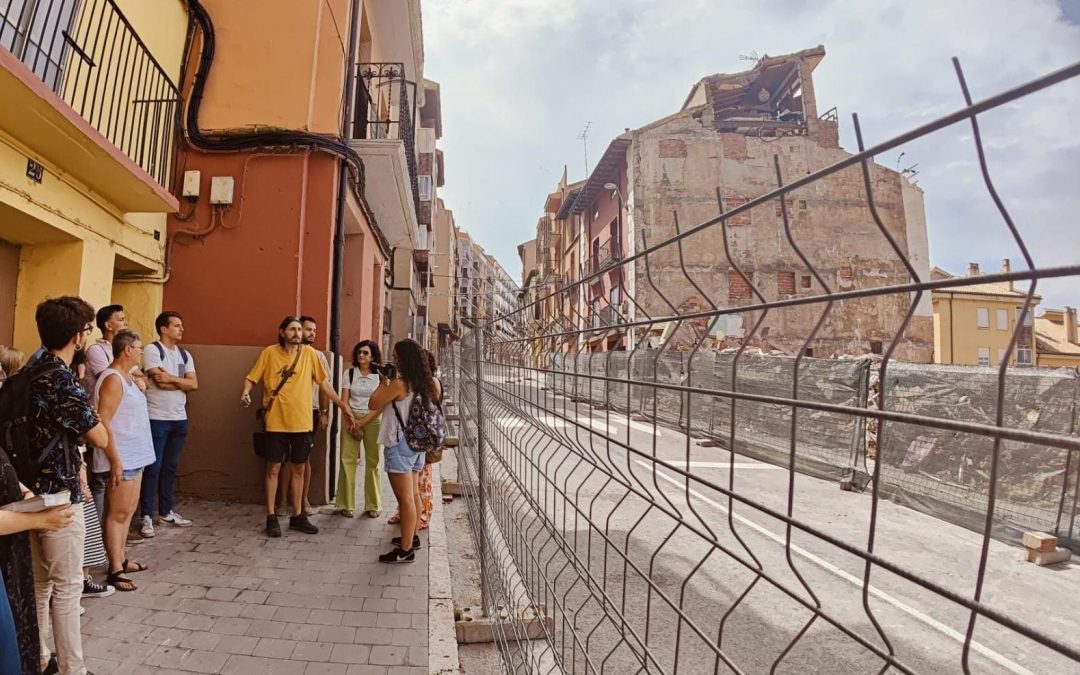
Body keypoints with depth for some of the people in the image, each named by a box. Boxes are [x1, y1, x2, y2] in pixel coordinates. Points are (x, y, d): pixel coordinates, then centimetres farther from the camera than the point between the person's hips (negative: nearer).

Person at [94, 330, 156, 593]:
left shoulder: (127, 377, 12)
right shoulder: (113, 379, -18)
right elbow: (103, 422, -23)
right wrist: (115, 460, -23)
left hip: (134, 455, 10)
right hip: (121, 458, -10)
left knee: (128, 510, 17)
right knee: (117, 513, -1)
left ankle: (121, 560, 28)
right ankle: (114, 570, 9)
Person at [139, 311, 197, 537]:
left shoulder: (185, 355, 11)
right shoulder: (152, 350, -7)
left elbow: (194, 384, 1)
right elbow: (160, 382, -18)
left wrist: (171, 378, -11)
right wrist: (181, 382, -6)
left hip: (180, 419, 6)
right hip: (157, 418, -6)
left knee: (171, 467, 13)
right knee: (153, 468, 0)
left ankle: (166, 511, 24)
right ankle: (147, 516, 9)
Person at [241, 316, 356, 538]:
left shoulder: (309, 353, 1)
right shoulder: (269, 353, -3)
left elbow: (323, 382, 5)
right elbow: (251, 378, 1)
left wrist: (343, 405, 3)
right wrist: (245, 394, -21)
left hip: (302, 423, 2)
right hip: (276, 422, -2)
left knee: (298, 469, 12)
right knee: (274, 469, 7)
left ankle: (297, 516, 24)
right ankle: (271, 517, 20)